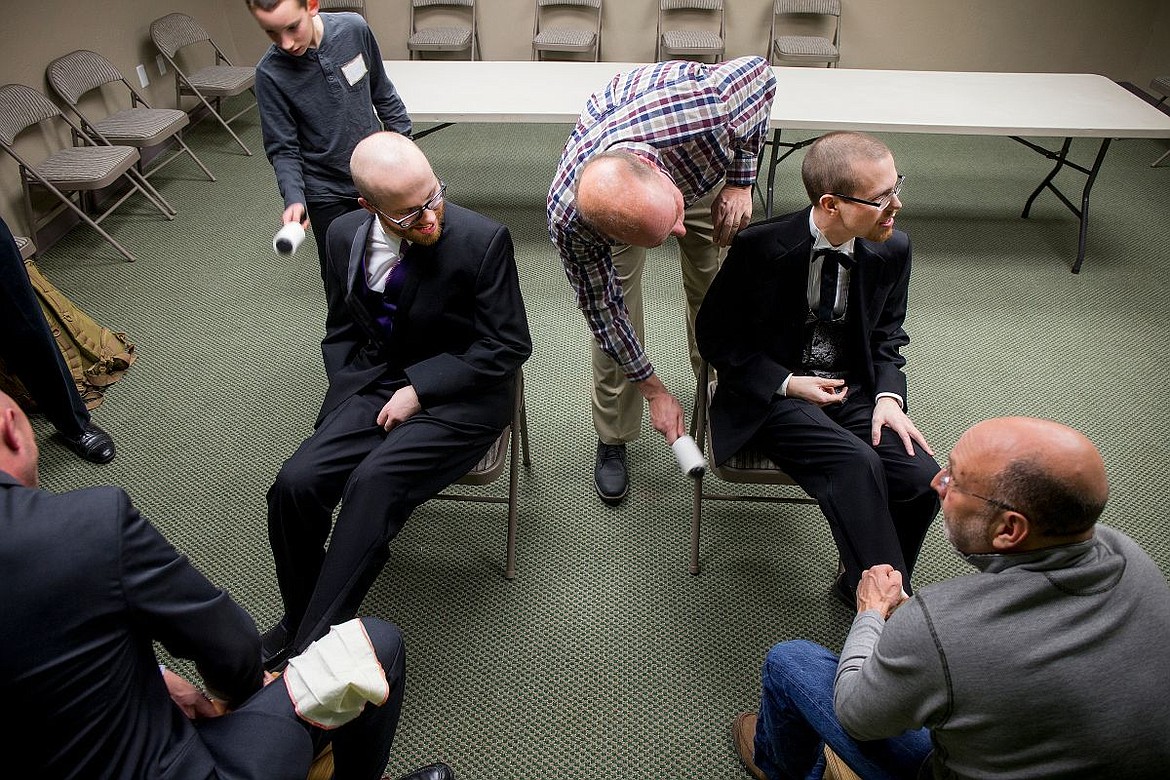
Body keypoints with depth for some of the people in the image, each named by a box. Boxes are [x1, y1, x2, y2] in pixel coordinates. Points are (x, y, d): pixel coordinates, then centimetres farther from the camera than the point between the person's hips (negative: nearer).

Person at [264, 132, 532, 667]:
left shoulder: (482, 239, -17)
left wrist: (420, 389, -14)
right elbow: (341, 333, 14)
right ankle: (299, 619, 11)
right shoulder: (346, 236, -1)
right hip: (377, 389, 5)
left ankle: (309, 649, -16)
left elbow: (508, 346, -11)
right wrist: (350, 399, -2)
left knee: (373, 481, -29)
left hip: (460, 399, -4)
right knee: (295, 483, -16)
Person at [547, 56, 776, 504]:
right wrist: (654, 391, -13)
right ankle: (612, 438, 19)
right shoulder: (568, 219, -41)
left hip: (708, 164, 2)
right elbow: (602, 308, -22)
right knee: (613, 313, -6)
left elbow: (759, 71, -20)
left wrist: (740, 182, -24)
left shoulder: (706, 107, -46)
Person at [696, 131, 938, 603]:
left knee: (921, 478, -20)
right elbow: (714, 336, -6)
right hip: (772, 396, -4)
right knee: (857, 464, -31)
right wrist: (787, 384, -15)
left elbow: (887, 337, 12)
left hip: (852, 391, 5)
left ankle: (859, 584, 5)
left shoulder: (892, 250, -2)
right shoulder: (762, 247, -16)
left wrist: (888, 395, -8)